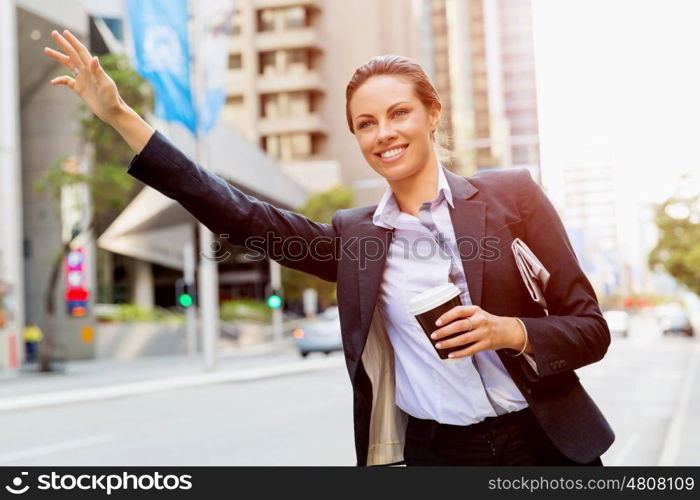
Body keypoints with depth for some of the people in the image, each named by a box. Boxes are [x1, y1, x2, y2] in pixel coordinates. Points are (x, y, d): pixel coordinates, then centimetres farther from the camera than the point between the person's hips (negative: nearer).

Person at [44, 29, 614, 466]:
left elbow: (591, 330, -1)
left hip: (536, 443, -1)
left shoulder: (513, 195, -4)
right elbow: (236, 214, 0)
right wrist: (120, 115, -1)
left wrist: (508, 331, -22)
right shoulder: (353, 236, 3)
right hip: (431, 451, 2)